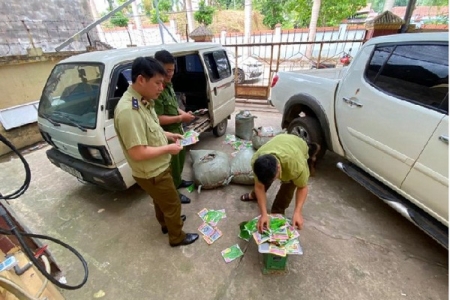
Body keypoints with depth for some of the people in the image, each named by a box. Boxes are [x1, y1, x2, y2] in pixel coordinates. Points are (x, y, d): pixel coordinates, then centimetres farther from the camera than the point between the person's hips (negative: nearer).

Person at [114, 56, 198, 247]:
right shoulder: (128, 110, -32)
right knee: (173, 204, 11)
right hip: (151, 173, -9)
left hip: (157, 168, 9)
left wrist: (167, 134, 4)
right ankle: (177, 237, 35)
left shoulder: (143, 101, 0)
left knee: (161, 200, 29)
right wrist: (168, 148, -21)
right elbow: (138, 153, -31)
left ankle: (166, 223, 55)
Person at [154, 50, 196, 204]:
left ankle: (178, 181, 48)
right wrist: (181, 118, -23)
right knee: (172, 164, 7)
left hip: (178, 131, 10)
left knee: (180, 158, 25)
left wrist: (181, 112, 0)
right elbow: (158, 119, -28)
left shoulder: (169, 84, 5)